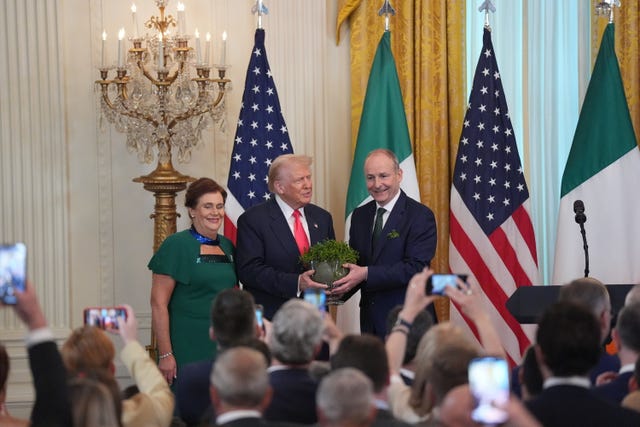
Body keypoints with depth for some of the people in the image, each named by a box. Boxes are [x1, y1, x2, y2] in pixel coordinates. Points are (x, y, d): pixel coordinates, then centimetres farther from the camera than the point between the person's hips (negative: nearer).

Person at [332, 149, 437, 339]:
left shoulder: (421, 216, -9)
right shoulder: (359, 216, 11)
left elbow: (415, 267, -18)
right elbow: (355, 265, 14)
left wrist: (367, 274, -24)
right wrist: (340, 289, -8)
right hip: (371, 321, 6)